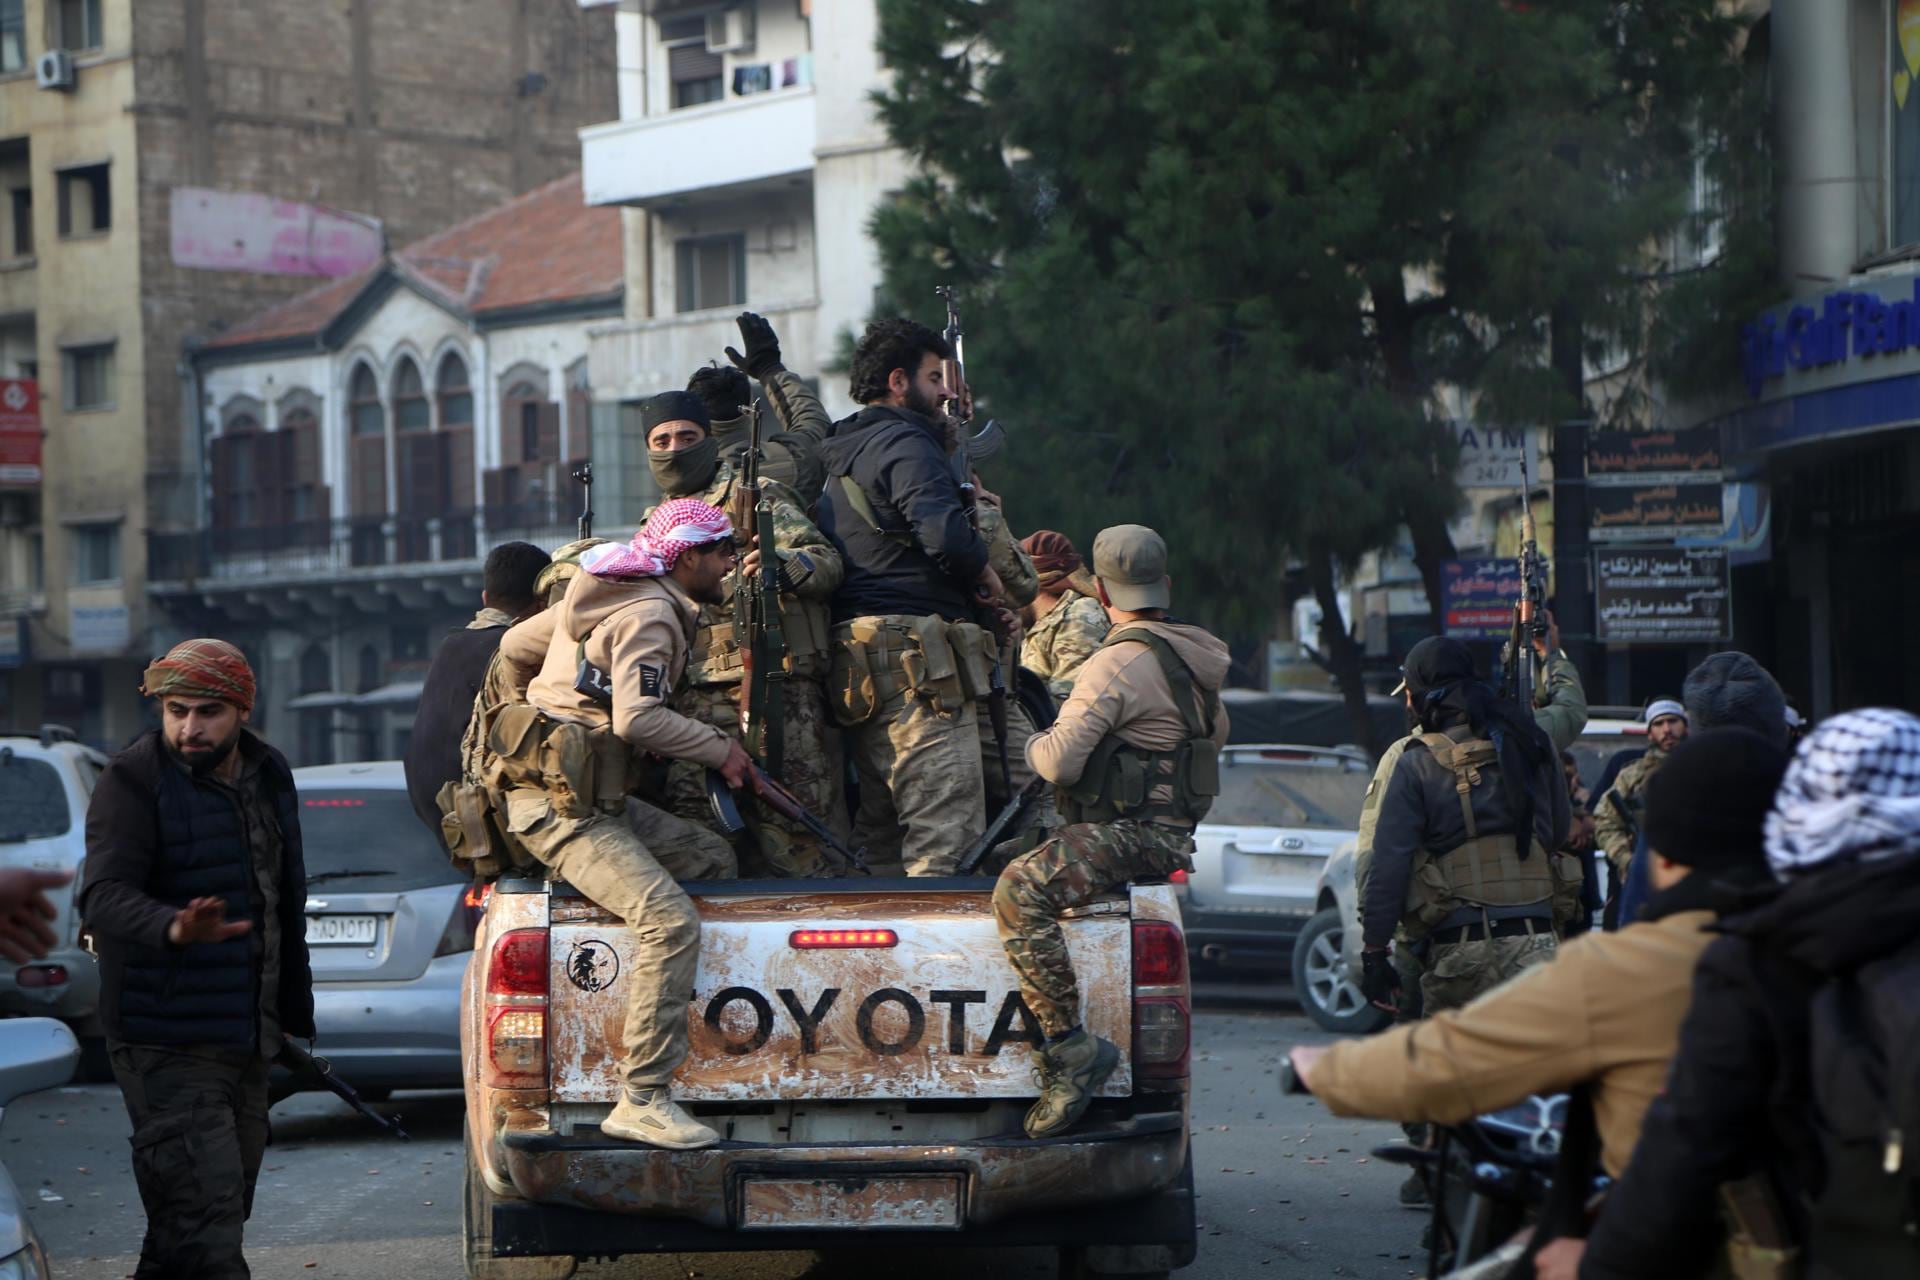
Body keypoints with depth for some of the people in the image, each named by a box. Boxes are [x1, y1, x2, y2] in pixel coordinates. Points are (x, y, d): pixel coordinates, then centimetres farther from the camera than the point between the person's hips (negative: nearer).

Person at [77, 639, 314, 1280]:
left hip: (250, 1037, 8)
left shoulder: (268, 775, 11)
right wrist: (175, 929, -45)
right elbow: (102, 896, -25)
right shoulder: (134, 780, -11)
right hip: (169, 1043, -8)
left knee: (224, 1209, 15)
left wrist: (291, 1016, 22)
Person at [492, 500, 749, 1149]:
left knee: (713, 855, 15)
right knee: (671, 919, -24)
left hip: (591, 797, 11)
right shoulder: (649, 615, -11)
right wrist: (721, 749, -12)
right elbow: (638, 718, -23)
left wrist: (548, 707, 45)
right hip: (562, 807, -11)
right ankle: (643, 1099, -27)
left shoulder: (606, 596, 19)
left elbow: (516, 646, 28)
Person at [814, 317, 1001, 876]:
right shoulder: (906, 446, -8)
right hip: (919, 660, -10)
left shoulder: (841, 457, 22)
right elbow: (943, 530, -24)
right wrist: (985, 573, -5)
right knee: (947, 842, -12)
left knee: (877, 839, 15)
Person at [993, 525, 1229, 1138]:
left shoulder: (1119, 663, -14)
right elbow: (1216, 734, 34)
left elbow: (1060, 760, -19)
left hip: (1130, 832, -10)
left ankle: (1070, 1044, -33)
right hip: (1174, 831, 10)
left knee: (1019, 891, -27)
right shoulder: (1194, 659, 16)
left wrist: (1034, 743, 3)